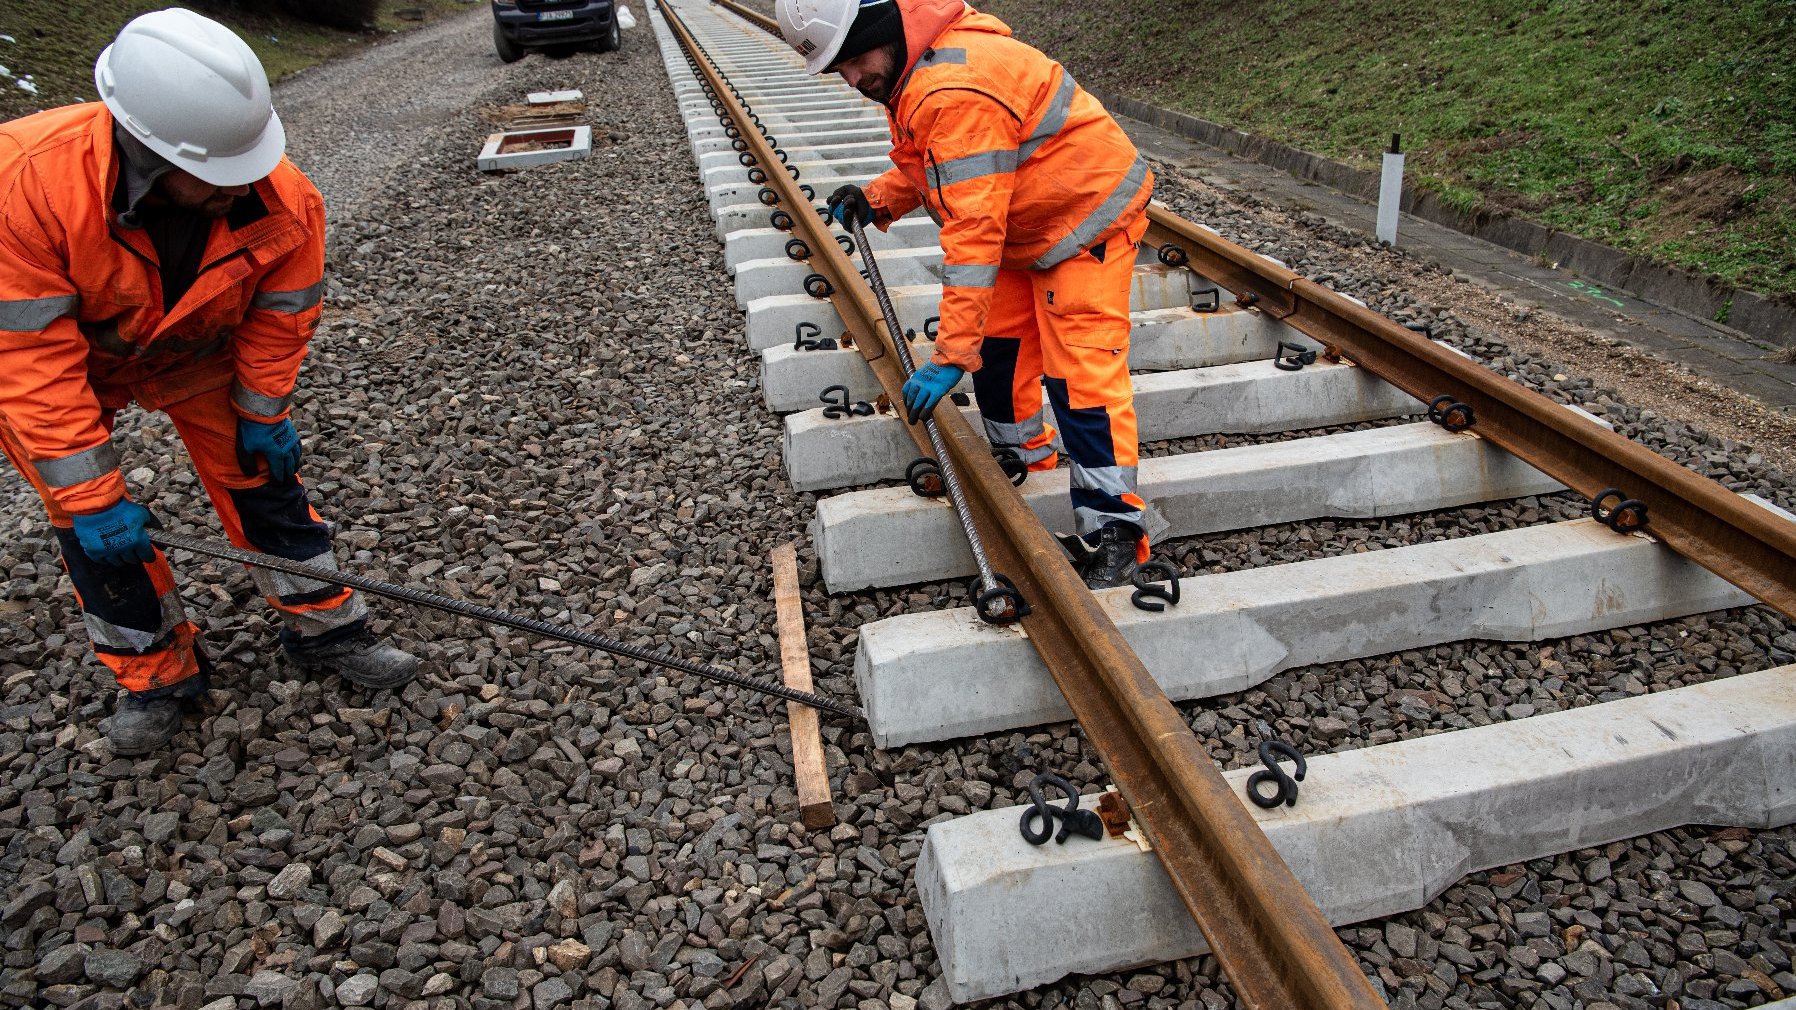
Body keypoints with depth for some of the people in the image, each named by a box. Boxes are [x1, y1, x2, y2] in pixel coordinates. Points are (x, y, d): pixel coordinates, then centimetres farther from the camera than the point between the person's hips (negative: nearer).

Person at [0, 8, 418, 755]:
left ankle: (325, 629, 21)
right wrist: (89, 497, -29)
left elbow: (280, 316, -13)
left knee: (262, 474, 3)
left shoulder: (282, 200, -32)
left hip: (199, 352, 2)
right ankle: (156, 674, 21)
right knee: (93, 529, 2)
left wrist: (263, 414, -5)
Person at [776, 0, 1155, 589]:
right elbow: (940, 163, 18)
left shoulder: (957, 89, -32)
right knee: (997, 340, 14)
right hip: (1026, 224, 10)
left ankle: (1114, 531, -9)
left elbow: (973, 234, -36)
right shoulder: (912, 72, 0)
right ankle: (1023, 457, 34)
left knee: (1080, 369, -14)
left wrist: (951, 355, -35)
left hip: (1088, 217, -10)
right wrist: (877, 198, 1)